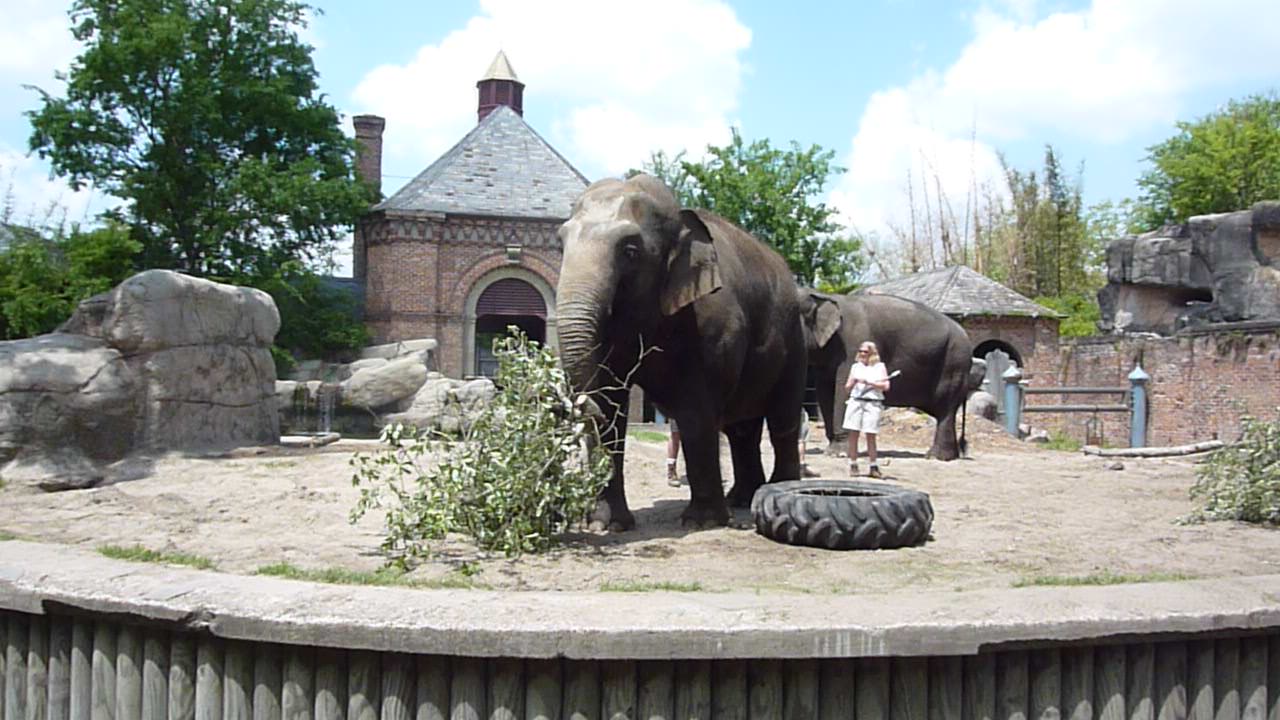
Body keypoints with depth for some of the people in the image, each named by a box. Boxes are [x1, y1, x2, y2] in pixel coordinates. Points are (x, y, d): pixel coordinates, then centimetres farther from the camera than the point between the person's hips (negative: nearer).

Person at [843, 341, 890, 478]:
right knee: (853, 434, -2)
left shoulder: (879, 366, 7)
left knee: (870, 435, -3)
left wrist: (868, 382, -9)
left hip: (873, 403, -3)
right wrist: (853, 382, -4)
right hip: (855, 402, 3)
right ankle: (853, 465, 5)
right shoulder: (855, 367, 16)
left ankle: (873, 467, 5)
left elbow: (885, 386, -4)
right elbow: (847, 388, 17)